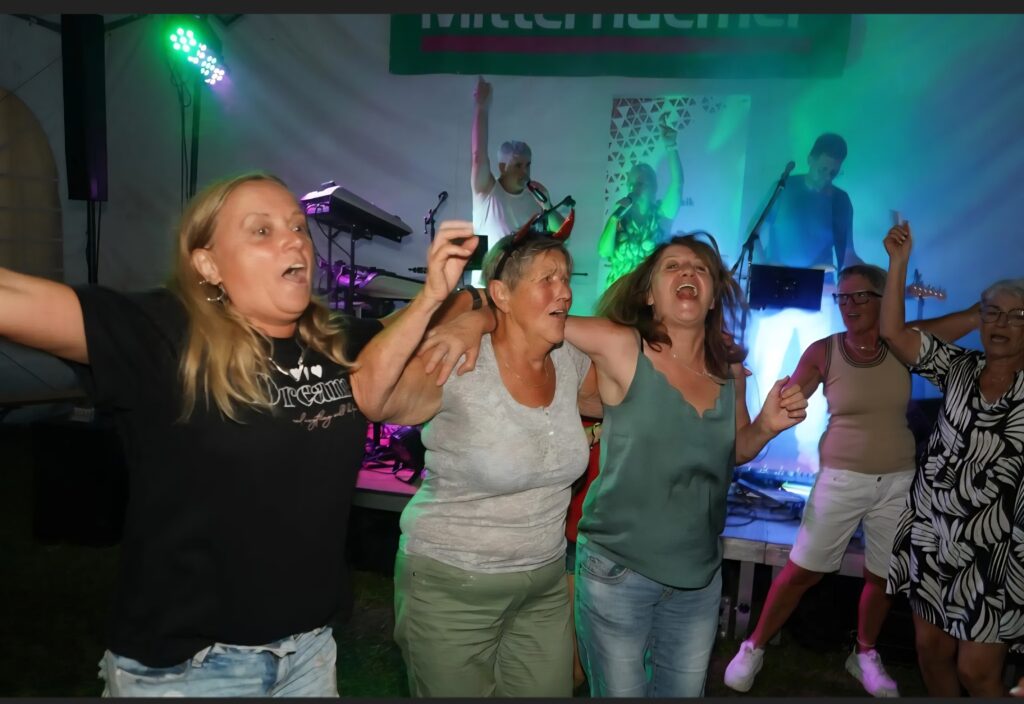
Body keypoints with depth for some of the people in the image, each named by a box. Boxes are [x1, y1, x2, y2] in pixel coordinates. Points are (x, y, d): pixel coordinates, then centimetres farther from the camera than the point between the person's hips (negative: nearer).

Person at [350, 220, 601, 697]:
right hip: (451, 586, -5)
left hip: (545, 583, 6)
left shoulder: (570, 362, -4)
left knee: (550, 692, 20)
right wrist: (432, 296, -47)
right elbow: (363, 396, -40)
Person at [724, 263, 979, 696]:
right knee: (801, 570, 0)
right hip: (842, 479, -2)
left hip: (897, 481, 3)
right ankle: (754, 648, 18)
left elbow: (977, 316, -5)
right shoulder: (823, 352, -8)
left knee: (882, 577, 15)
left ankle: (864, 656, 38)